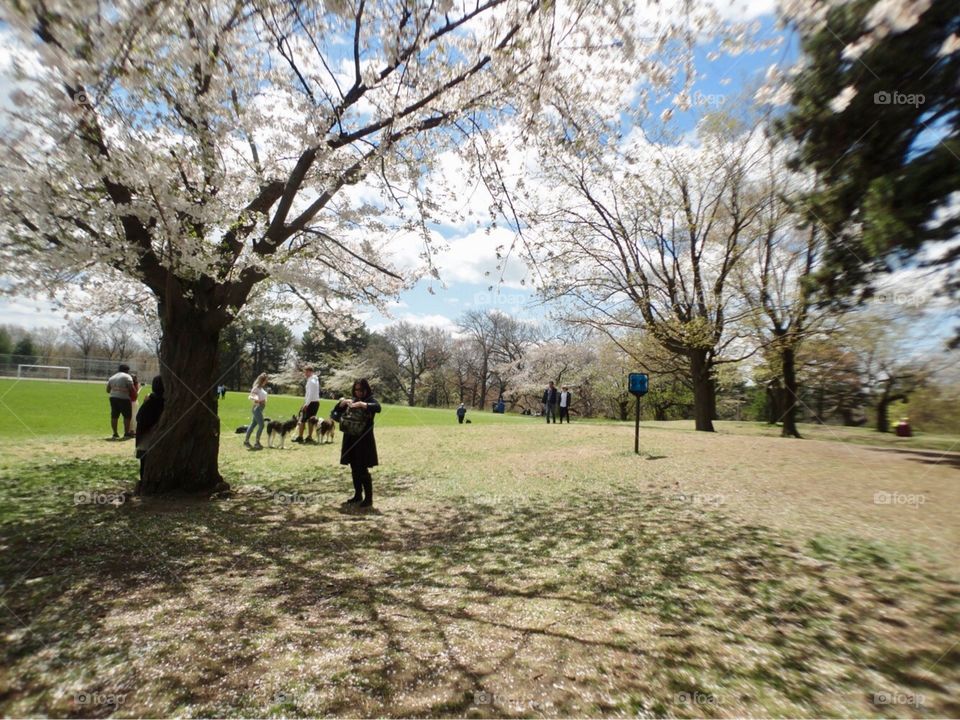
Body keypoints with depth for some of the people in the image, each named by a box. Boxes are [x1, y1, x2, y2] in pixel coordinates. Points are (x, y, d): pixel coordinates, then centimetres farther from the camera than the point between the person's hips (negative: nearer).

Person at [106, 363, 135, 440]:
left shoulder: (112, 377, 17)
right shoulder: (127, 376, -3)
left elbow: (108, 390, 16)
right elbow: (131, 388, -13)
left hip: (113, 398, 7)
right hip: (124, 398, -7)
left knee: (114, 416, 9)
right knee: (127, 416, 3)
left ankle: (115, 434, 11)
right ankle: (127, 433, 6)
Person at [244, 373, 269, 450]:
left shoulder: (261, 388, 11)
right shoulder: (256, 388, -15)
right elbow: (249, 396, -26)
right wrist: (255, 398, -43)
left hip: (260, 408, 10)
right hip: (257, 408, -10)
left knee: (253, 425, 14)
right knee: (261, 425, -10)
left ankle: (246, 441, 23)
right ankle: (257, 443, -5)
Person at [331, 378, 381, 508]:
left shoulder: (371, 400, -5)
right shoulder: (352, 401, 11)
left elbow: (378, 408, -28)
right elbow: (336, 413, 10)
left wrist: (362, 404, -39)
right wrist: (341, 403, -9)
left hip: (364, 440, -6)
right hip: (350, 440, 6)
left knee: (363, 470, -6)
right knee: (354, 469, 13)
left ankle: (368, 498, 3)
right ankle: (358, 495, 25)